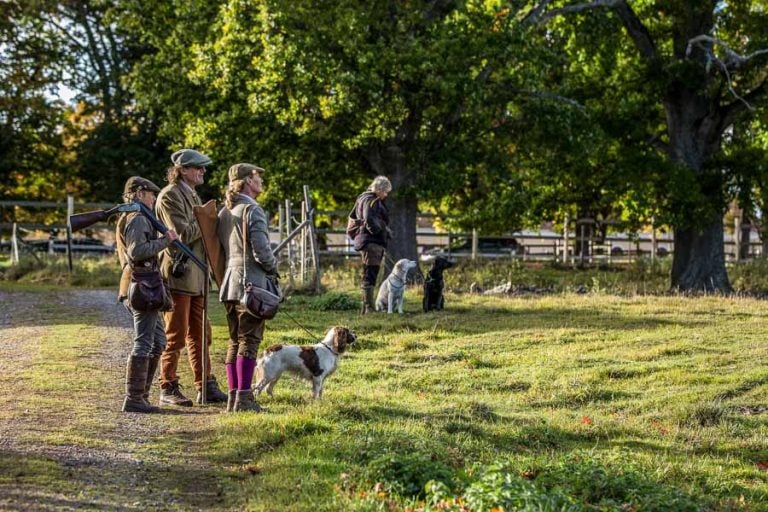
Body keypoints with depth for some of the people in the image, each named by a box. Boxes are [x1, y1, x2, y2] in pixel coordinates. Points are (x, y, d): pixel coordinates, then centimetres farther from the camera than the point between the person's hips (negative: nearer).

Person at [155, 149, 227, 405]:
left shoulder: (191, 194, 19)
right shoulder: (169, 195, -12)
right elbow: (182, 234, -20)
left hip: (196, 275, 9)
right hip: (178, 273, -9)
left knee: (200, 334, 10)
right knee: (176, 334, -3)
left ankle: (205, 386, 15)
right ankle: (168, 389, 4)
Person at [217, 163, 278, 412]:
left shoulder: (224, 211, 13)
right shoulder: (252, 210, -12)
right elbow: (261, 251, -16)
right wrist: (273, 269, 2)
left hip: (229, 284, 8)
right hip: (251, 283, -8)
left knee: (235, 340, 12)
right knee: (249, 341, -6)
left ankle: (233, 397, 14)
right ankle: (244, 398, -7)